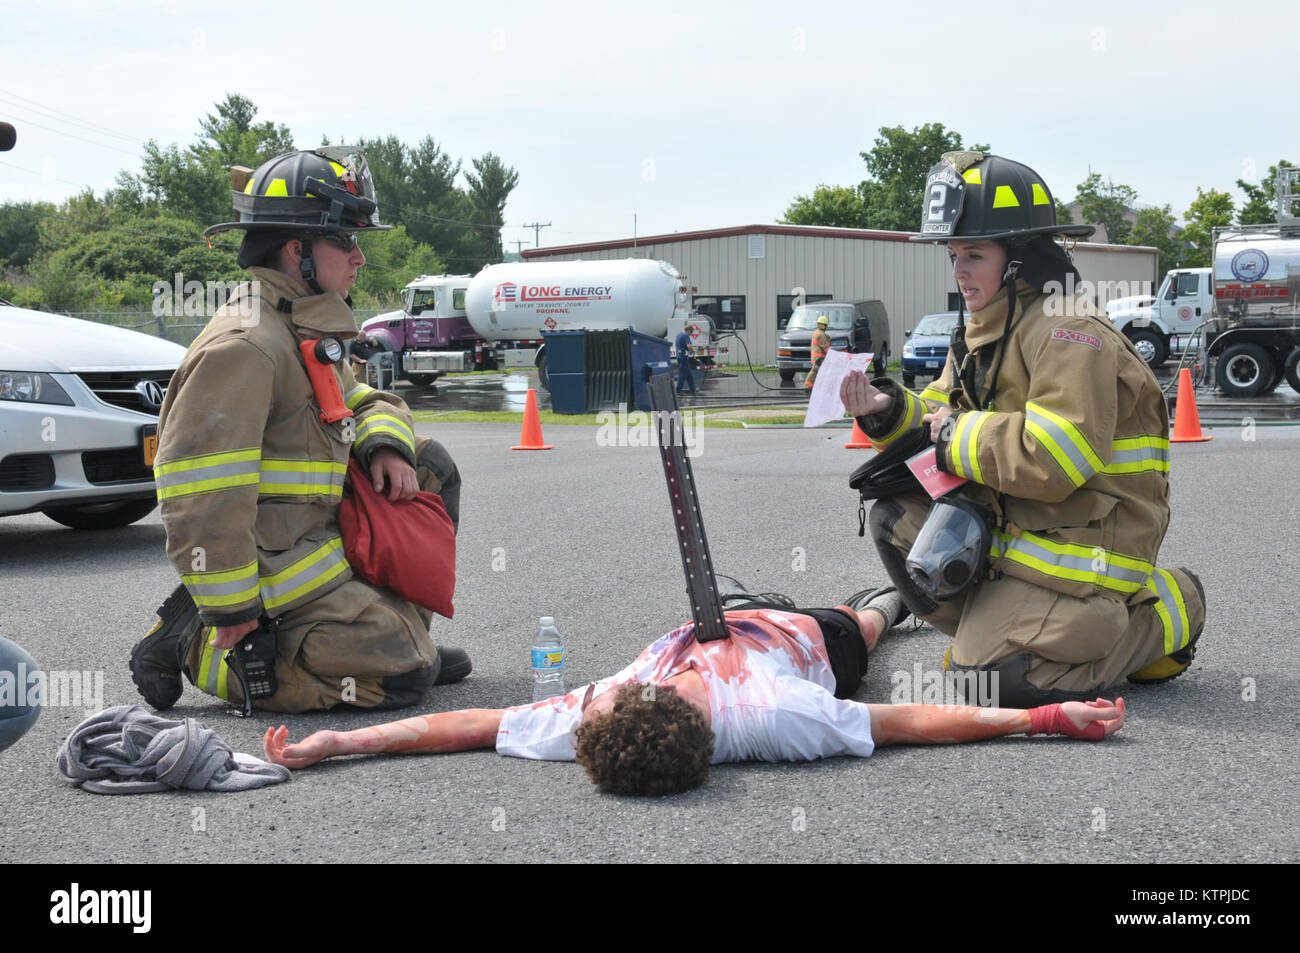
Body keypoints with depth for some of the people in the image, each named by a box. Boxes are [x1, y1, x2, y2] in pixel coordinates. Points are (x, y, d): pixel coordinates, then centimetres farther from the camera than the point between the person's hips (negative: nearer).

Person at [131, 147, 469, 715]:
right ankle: (195, 648, -6)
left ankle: (397, 632, 15)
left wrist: (386, 445, -2)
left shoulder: (305, 330, 13)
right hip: (275, 567, -10)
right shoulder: (243, 345, -21)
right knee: (402, 676, -14)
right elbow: (199, 494, -27)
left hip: (317, 536, 10)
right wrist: (230, 610, -25)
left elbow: (367, 403, 23)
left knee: (430, 467, 14)